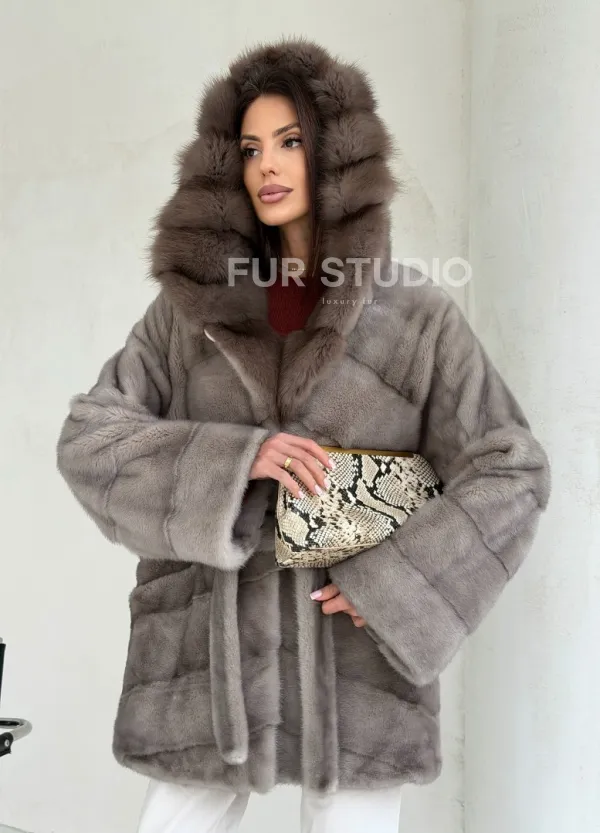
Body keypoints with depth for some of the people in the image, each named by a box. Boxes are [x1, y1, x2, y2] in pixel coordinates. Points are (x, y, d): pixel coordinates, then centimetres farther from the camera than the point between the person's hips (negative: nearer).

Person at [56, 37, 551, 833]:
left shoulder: (416, 313, -1)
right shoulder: (193, 301, 5)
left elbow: (510, 473, -1)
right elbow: (88, 438, 0)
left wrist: (395, 583, -12)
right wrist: (232, 459, -14)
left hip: (355, 654, -1)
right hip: (211, 650, 2)